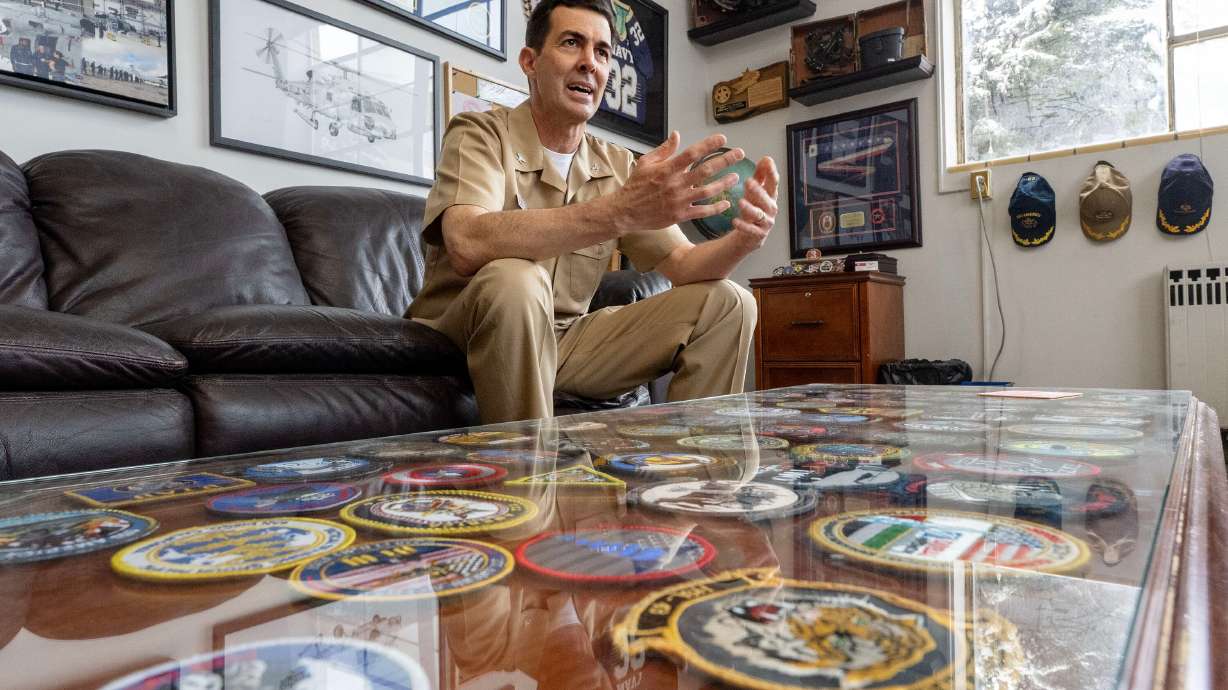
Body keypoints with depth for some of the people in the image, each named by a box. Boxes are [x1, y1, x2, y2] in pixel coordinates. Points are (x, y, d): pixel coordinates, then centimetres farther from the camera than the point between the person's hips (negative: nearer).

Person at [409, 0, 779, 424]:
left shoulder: (618, 166, 5)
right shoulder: (479, 134, -11)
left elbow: (682, 265, 2)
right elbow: (468, 246, -31)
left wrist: (743, 239, -21)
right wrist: (621, 210, -40)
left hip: (564, 342, 5)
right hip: (463, 337, -4)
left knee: (726, 303, -4)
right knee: (514, 281, -38)